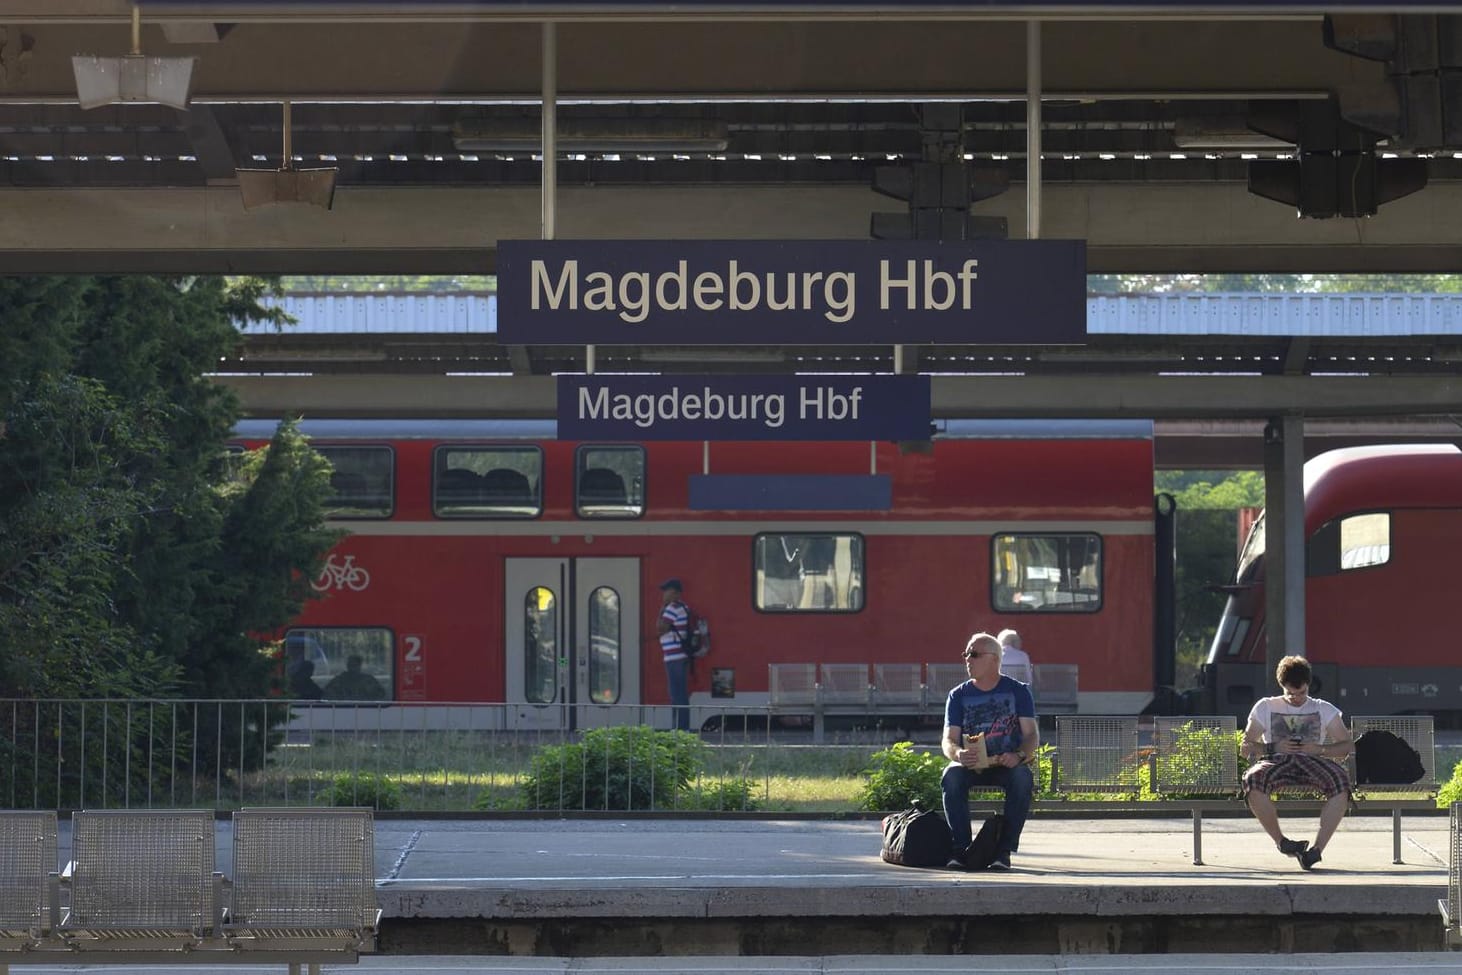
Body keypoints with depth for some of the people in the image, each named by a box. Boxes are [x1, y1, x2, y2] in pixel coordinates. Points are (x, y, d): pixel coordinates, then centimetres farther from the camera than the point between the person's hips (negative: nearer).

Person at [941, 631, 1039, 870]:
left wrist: (1020, 755, -26)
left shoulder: (1018, 691, 6)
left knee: (1022, 778, -35)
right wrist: (958, 754, -26)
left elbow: (1032, 734, -3)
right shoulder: (959, 696, 9)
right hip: (970, 765, 1)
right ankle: (960, 849, -30)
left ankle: (1004, 851, -31)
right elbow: (949, 740, 0)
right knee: (952, 776, -33)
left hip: (1007, 764, -1)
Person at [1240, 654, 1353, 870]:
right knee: (1253, 780, -38)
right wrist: (1273, 748, -4)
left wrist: (1319, 749, -7)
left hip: (1313, 762, 0)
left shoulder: (1324, 710, 19)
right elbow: (1246, 747, 15)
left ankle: (1317, 847, -38)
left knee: (1340, 780, -36)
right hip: (1277, 762, 0)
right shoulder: (1265, 707, 19)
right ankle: (1280, 841, -21)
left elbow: (1345, 747, 12)